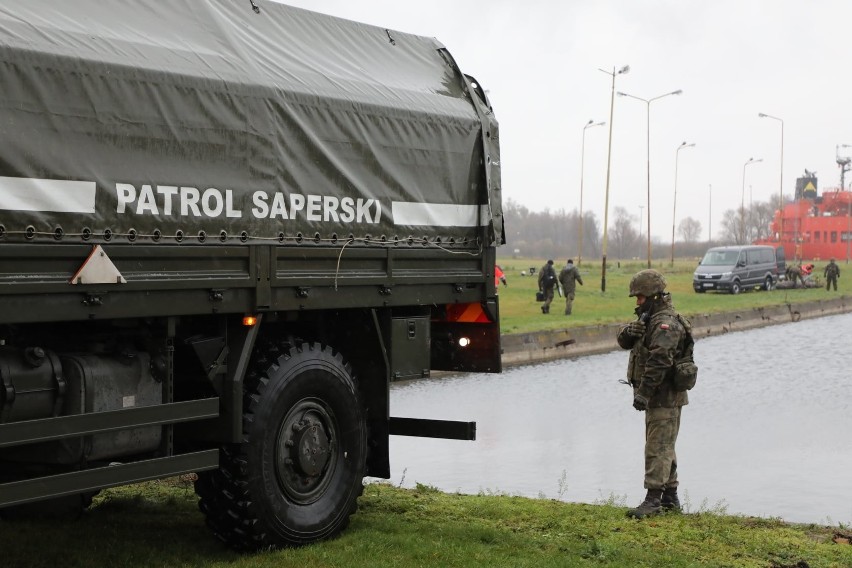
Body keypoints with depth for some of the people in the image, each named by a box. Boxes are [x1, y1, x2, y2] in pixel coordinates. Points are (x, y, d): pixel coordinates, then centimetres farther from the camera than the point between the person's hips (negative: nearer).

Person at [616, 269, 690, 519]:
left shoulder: (665, 324, -17)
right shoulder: (650, 319, 16)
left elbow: (659, 361, -26)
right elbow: (624, 341, 11)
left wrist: (643, 392, -28)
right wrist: (628, 332, -13)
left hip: (665, 398, -10)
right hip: (658, 397, 10)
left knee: (658, 448, -9)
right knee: (663, 448, 15)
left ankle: (653, 499, -9)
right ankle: (670, 498, 23)